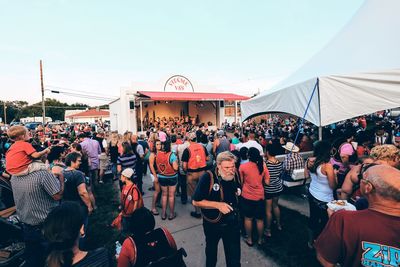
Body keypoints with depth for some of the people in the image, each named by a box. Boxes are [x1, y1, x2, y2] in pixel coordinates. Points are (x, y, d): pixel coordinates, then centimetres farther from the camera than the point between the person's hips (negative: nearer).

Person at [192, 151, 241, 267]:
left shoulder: (234, 175, -11)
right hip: (213, 224, -1)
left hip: (232, 223, 2)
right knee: (211, 250, 27)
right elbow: (196, 201, -23)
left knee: (234, 256, 13)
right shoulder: (208, 177, -26)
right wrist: (218, 205, -29)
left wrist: (238, 192, -9)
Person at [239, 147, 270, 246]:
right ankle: (260, 239, 32)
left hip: (247, 196, -1)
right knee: (260, 219, 16)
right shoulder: (263, 166, -9)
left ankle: (249, 239, 28)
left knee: (248, 218, 15)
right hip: (259, 196, 2)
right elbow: (267, 182, -5)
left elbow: (241, 182, -4)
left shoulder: (243, 166, -14)